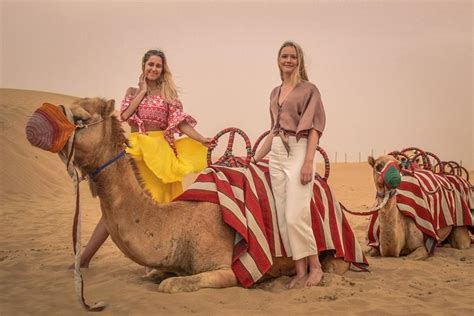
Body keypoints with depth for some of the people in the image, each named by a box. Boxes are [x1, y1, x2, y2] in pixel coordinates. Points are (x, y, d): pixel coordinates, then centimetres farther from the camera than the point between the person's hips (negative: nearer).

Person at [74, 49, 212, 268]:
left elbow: (181, 123, 1)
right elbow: (125, 114, -4)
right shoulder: (133, 91, 15)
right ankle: (84, 258, 3)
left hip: (159, 150, -1)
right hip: (135, 150, 1)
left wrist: (203, 140, -12)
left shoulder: (168, 92, 10)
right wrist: (143, 91, 1)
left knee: (158, 202, -2)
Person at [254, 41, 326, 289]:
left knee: (295, 216, -12)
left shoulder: (308, 90, 1)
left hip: (298, 152, -6)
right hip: (276, 155, 6)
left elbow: (314, 128, -7)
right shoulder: (275, 93, 18)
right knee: (283, 218, 2)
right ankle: (300, 272, 10)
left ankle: (315, 267, 6)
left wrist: (308, 162, -17)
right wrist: (256, 157, 22)